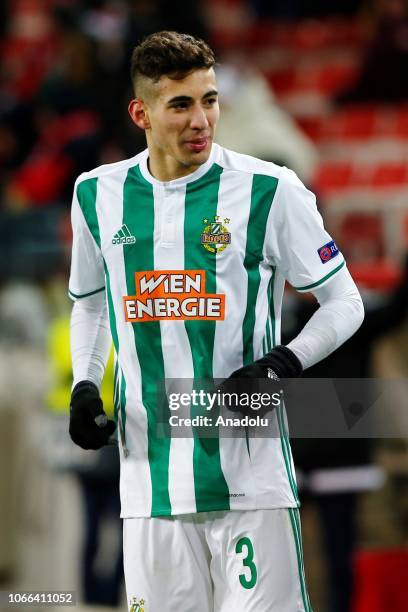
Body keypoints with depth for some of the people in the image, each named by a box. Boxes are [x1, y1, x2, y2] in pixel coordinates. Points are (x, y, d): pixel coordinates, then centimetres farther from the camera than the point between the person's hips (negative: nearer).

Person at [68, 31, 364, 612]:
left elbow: (344, 302, 2)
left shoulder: (269, 189, -5)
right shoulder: (99, 195, 7)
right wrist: (84, 386, 8)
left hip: (252, 474, -3)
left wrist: (283, 364, -14)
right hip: (151, 477, 3)